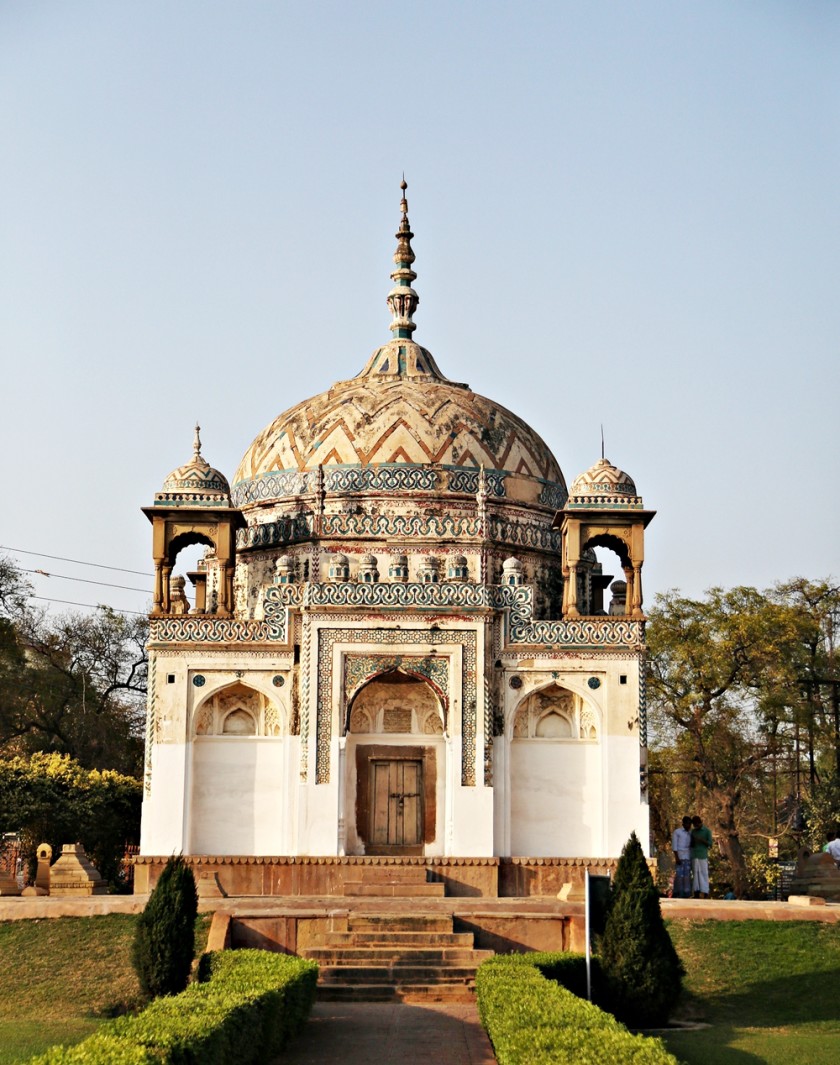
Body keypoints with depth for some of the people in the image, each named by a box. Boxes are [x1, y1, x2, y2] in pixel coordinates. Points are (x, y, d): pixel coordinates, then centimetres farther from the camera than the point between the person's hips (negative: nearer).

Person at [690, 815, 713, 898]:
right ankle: (697, 892, 1)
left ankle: (705, 893, -6)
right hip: (694, 855, 4)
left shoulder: (707, 831, 3)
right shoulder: (693, 831, 15)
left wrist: (701, 840, -15)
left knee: (704, 873, -6)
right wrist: (693, 841, -2)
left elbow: (710, 843, -1)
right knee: (695, 873, 0)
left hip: (703, 855, -4)